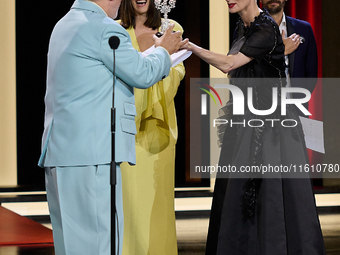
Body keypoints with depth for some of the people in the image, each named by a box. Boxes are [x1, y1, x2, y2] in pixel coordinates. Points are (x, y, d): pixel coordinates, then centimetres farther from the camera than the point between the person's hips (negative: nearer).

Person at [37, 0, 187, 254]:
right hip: (91, 150, -10)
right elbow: (143, 74, -4)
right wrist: (163, 50, 16)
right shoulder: (104, 28, -11)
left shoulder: (65, 25, 18)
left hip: (59, 149, 10)